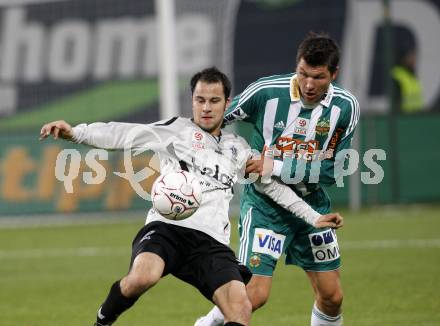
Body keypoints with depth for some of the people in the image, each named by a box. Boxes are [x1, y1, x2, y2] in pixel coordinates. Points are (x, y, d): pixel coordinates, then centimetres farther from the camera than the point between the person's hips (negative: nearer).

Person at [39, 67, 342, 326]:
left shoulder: (238, 149, 24)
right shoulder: (177, 130, 11)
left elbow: (272, 185, 34)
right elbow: (125, 135, -2)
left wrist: (314, 217, 30)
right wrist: (76, 132, -16)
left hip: (211, 241, 4)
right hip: (167, 228, -4)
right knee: (142, 277, -36)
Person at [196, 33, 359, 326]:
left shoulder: (345, 107, -11)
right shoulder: (267, 91, -17)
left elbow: (330, 171, -13)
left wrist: (274, 166, -20)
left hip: (311, 202, 3)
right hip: (265, 204, -3)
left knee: (332, 296, 5)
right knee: (255, 294, -15)